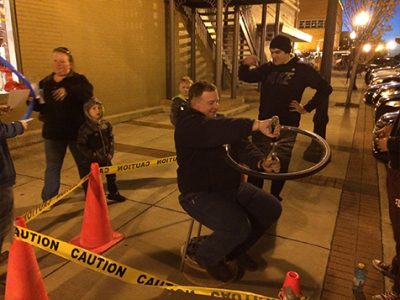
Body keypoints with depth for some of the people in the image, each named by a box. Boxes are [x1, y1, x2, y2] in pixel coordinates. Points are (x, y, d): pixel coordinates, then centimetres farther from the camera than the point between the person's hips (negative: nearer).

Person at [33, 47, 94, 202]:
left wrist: (68, 91, -43)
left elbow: (87, 94, -28)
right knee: (52, 167, 13)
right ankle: (48, 199, 27)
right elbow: (40, 107, 7)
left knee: (84, 164, 12)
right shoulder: (45, 82, 6)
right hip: (53, 132, 3)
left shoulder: (78, 79, -6)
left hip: (76, 131, -3)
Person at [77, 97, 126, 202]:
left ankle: (113, 193, 39)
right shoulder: (85, 128, -18)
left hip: (105, 157, 6)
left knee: (111, 175, 18)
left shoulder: (106, 124, -1)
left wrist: (110, 152, -2)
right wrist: (93, 155, -19)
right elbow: (81, 145, -17)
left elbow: (111, 138, 8)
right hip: (93, 159, -5)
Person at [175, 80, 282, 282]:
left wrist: (261, 163, -22)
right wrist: (255, 125, -48)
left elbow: (242, 146, -2)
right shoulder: (187, 124, -16)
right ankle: (206, 257, 4)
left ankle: (236, 250, 22)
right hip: (200, 194, -9)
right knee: (238, 227, -29)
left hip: (231, 186, 9)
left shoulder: (219, 121, 11)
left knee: (272, 209, 4)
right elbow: (215, 131, -39)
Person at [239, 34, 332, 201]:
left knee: (281, 165, 7)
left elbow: (325, 88, -2)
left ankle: (274, 197, 27)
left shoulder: (302, 69, -5)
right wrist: (245, 64, -10)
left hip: (287, 126, -3)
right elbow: (245, 77, 11)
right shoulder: (267, 68, 5)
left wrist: (306, 108, -6)